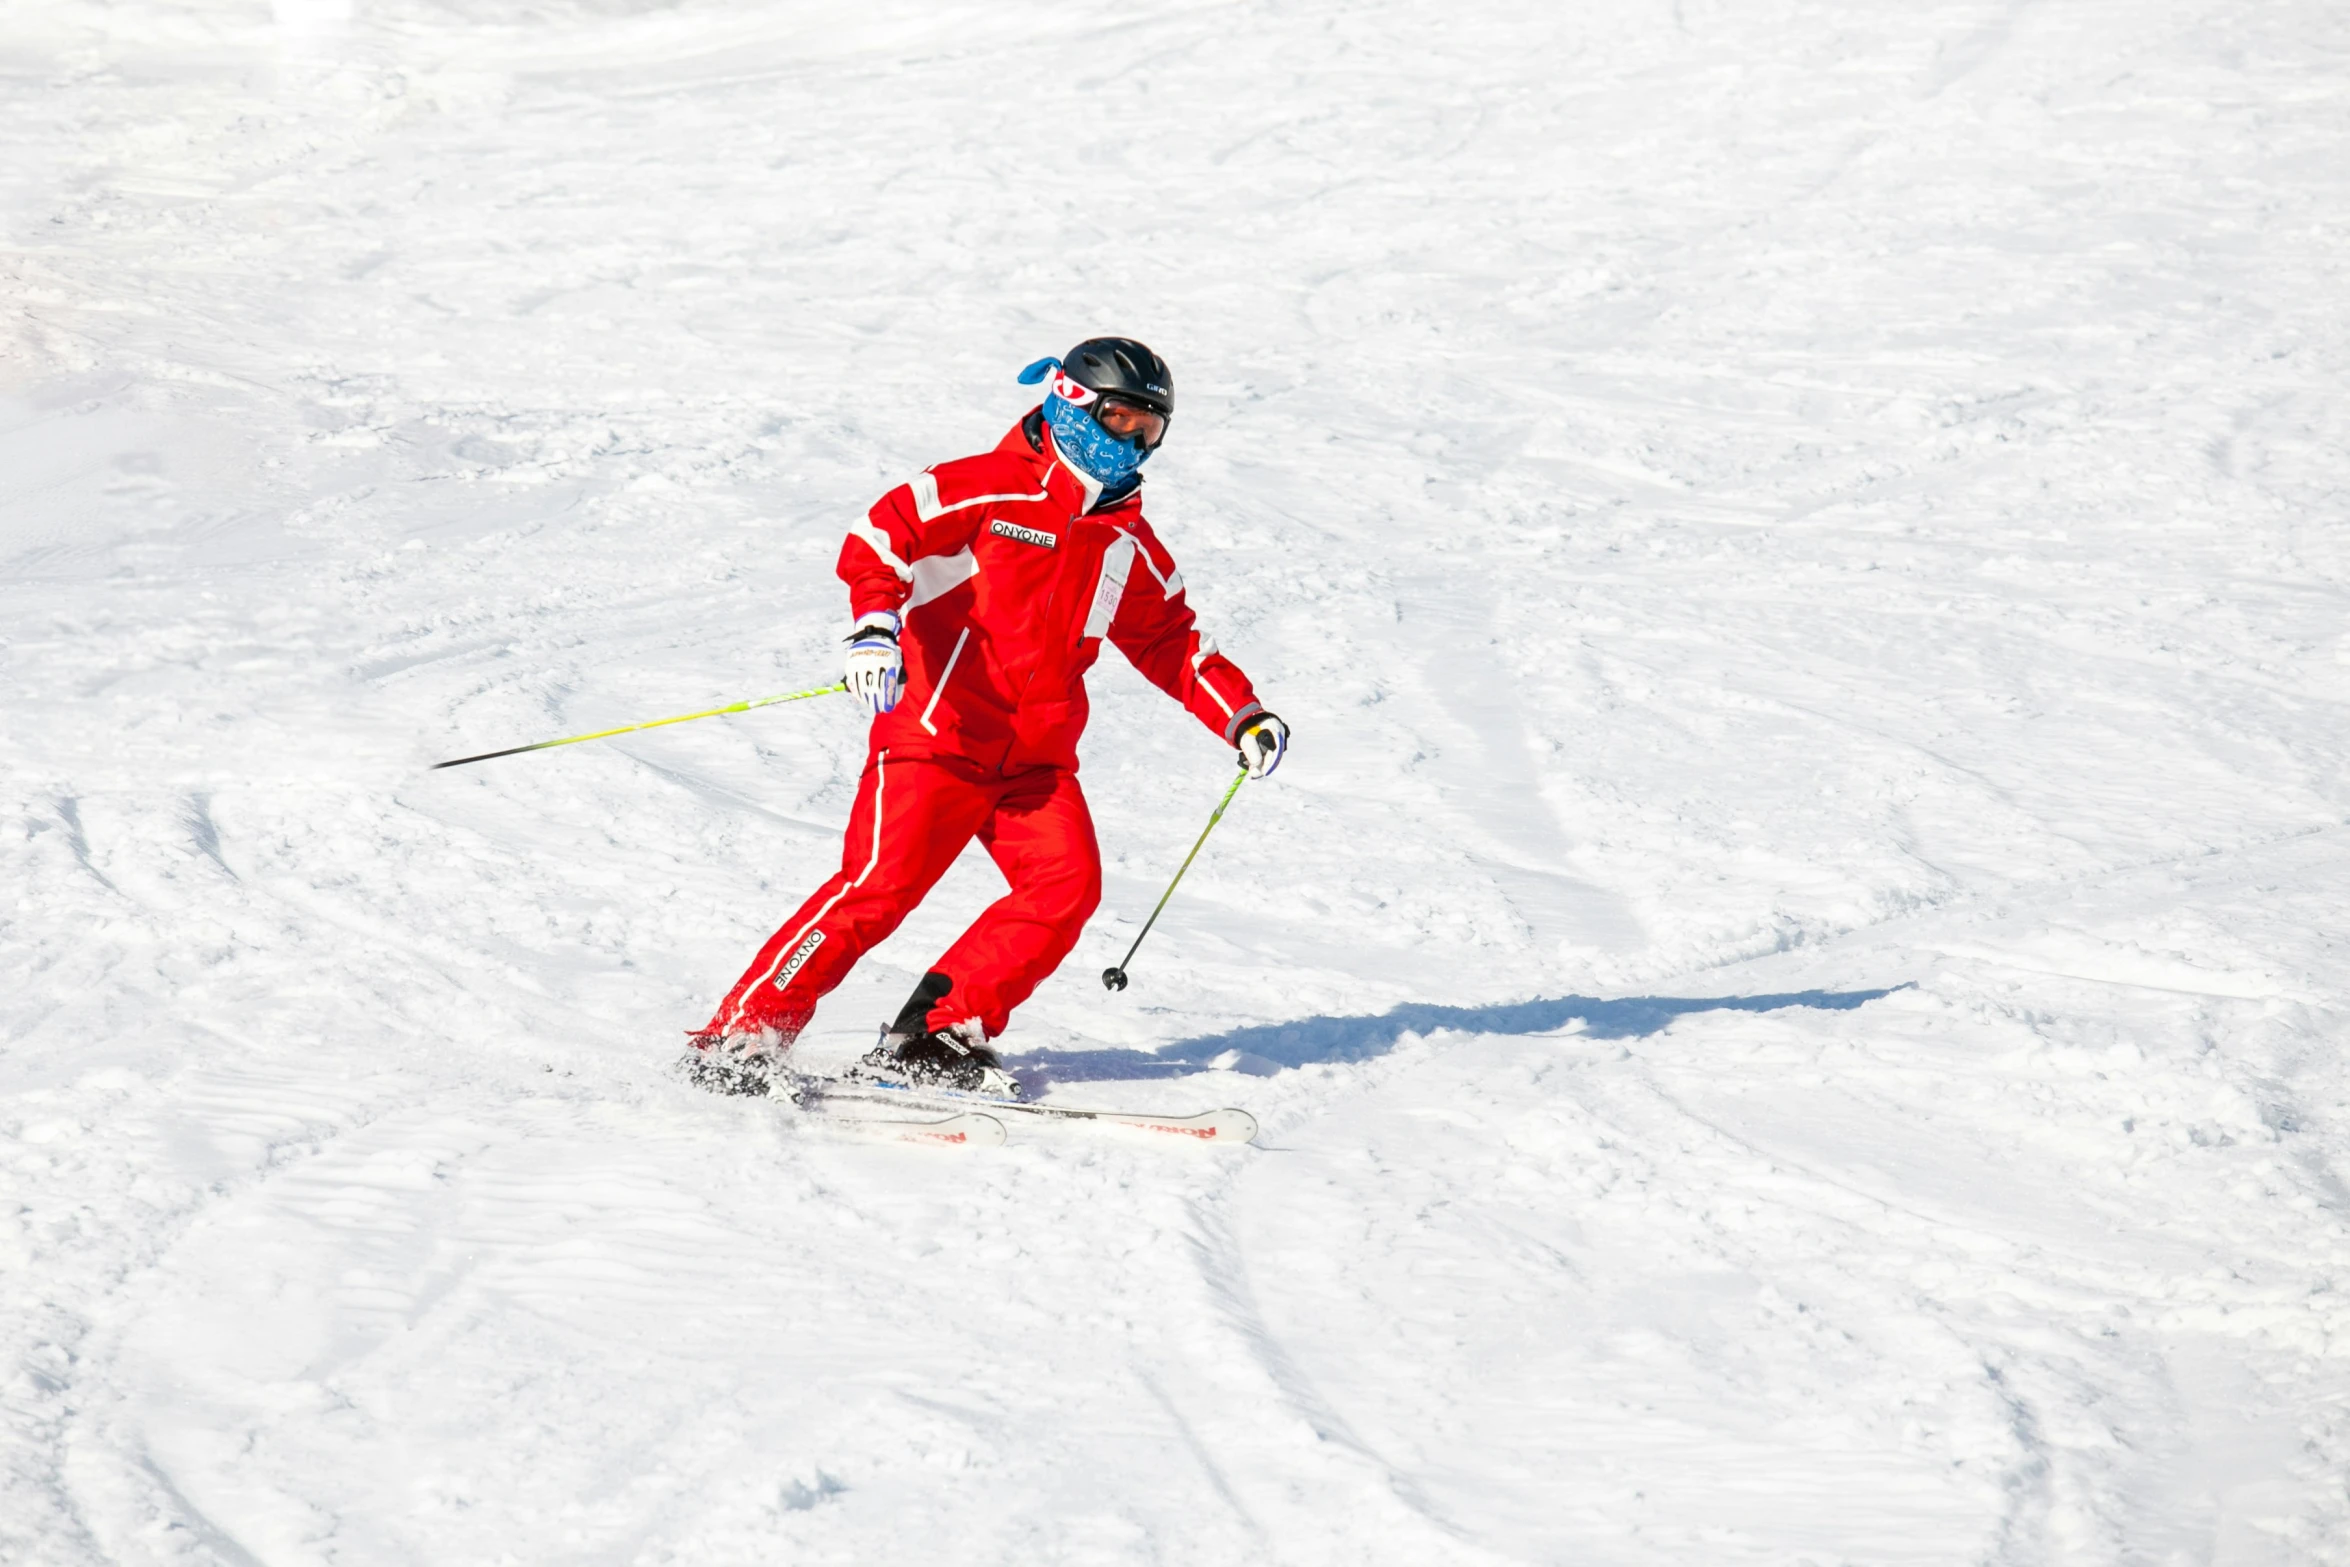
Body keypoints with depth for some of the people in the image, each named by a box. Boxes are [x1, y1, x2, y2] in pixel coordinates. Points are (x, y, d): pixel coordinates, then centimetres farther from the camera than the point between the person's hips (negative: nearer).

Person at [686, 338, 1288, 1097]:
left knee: (1068, 881, -13)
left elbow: (1170, 641, 26)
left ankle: (937, 1035, -5)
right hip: (934, 734, -6)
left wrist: (1242, 714, 15)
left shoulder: (1129, 546, 14)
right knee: (880, 886, -16)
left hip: (1036, 761, 6)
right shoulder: (989, 491, -6)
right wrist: (874, 623, -30)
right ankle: (745, 1031, -7)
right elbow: (881, 535, -12)